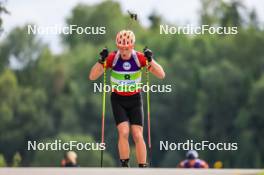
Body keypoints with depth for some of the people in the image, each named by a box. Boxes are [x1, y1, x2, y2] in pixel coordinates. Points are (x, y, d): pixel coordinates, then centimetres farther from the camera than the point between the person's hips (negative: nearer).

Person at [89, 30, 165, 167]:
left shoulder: (139, 57, -14)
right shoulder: (112, 58, -15)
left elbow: (161, 75, -16)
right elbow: (92, 77, -16)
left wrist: (150, 60, -31)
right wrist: (101, 61, -31)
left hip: (135, 100, 1)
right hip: (118, 100, -1)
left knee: (137, 135, -9)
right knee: (123, 132, -18)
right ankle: (125, 167, -12)